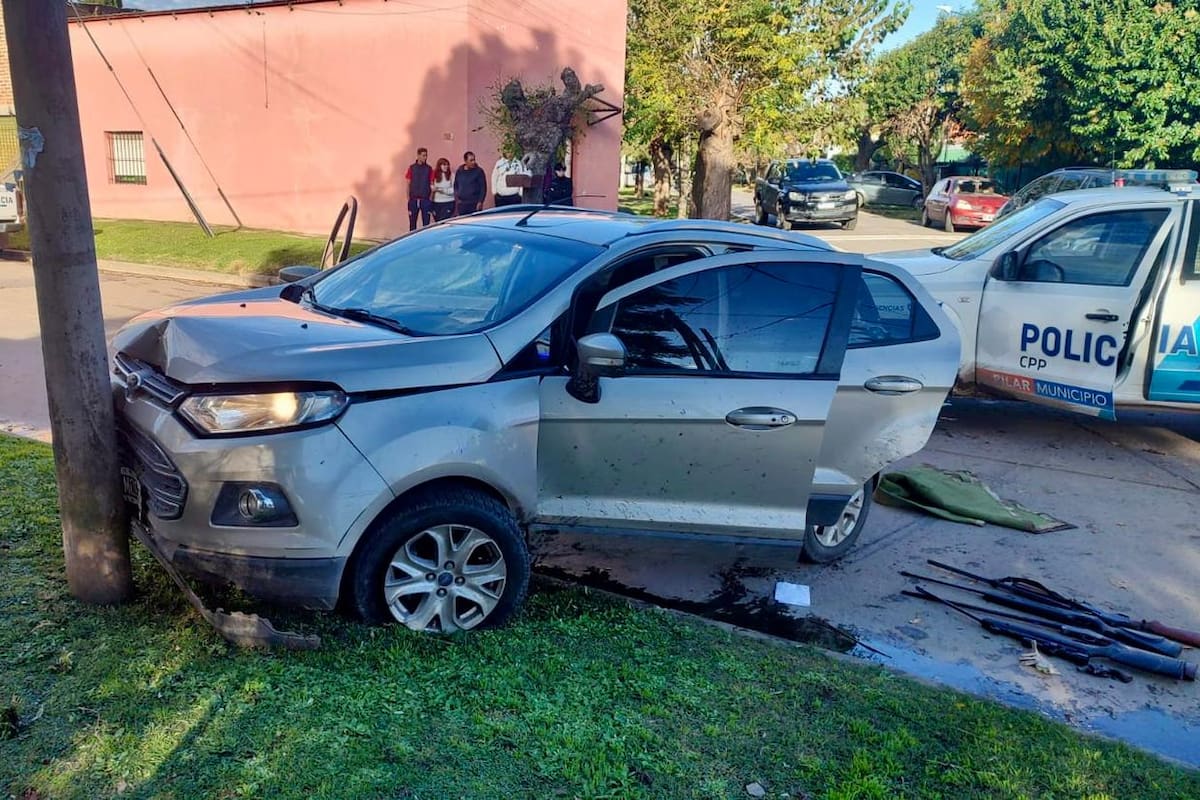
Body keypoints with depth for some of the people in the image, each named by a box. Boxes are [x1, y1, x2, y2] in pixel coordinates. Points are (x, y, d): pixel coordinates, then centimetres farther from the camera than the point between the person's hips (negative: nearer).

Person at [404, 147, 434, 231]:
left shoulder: (429, 168, 3)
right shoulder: (412, 167, 4)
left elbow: (431, 184, 5)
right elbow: (408, 184, 6)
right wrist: (408, 198, 0)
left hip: (425, 199, 0)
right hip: (413, 199, 0)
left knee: (426, 223, 0)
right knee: (412, 222, 5)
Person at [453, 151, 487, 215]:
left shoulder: (479, 171, -1)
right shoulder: (459, 171, 11)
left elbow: (483, 188, -2)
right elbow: (455, 186, 20)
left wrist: (480, 202, -9)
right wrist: (456, 198, 7)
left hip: (475, 205, -4)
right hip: (462, 205, 4)